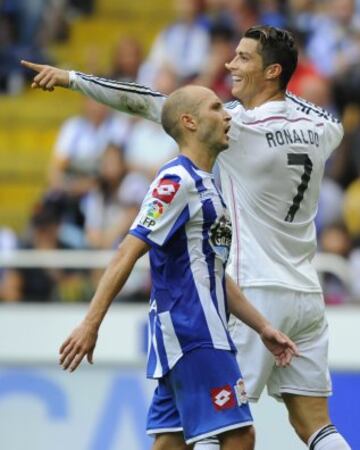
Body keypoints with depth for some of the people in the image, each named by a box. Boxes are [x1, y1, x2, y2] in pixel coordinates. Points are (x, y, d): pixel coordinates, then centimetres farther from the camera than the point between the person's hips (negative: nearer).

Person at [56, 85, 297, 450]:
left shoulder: (203, 185, 20)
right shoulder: (177, 180, -11)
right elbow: (128, 253, -17)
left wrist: (263, 328, 21)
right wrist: (90, 324, -23)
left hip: (201, 334, 10)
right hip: (191, 335, -10)